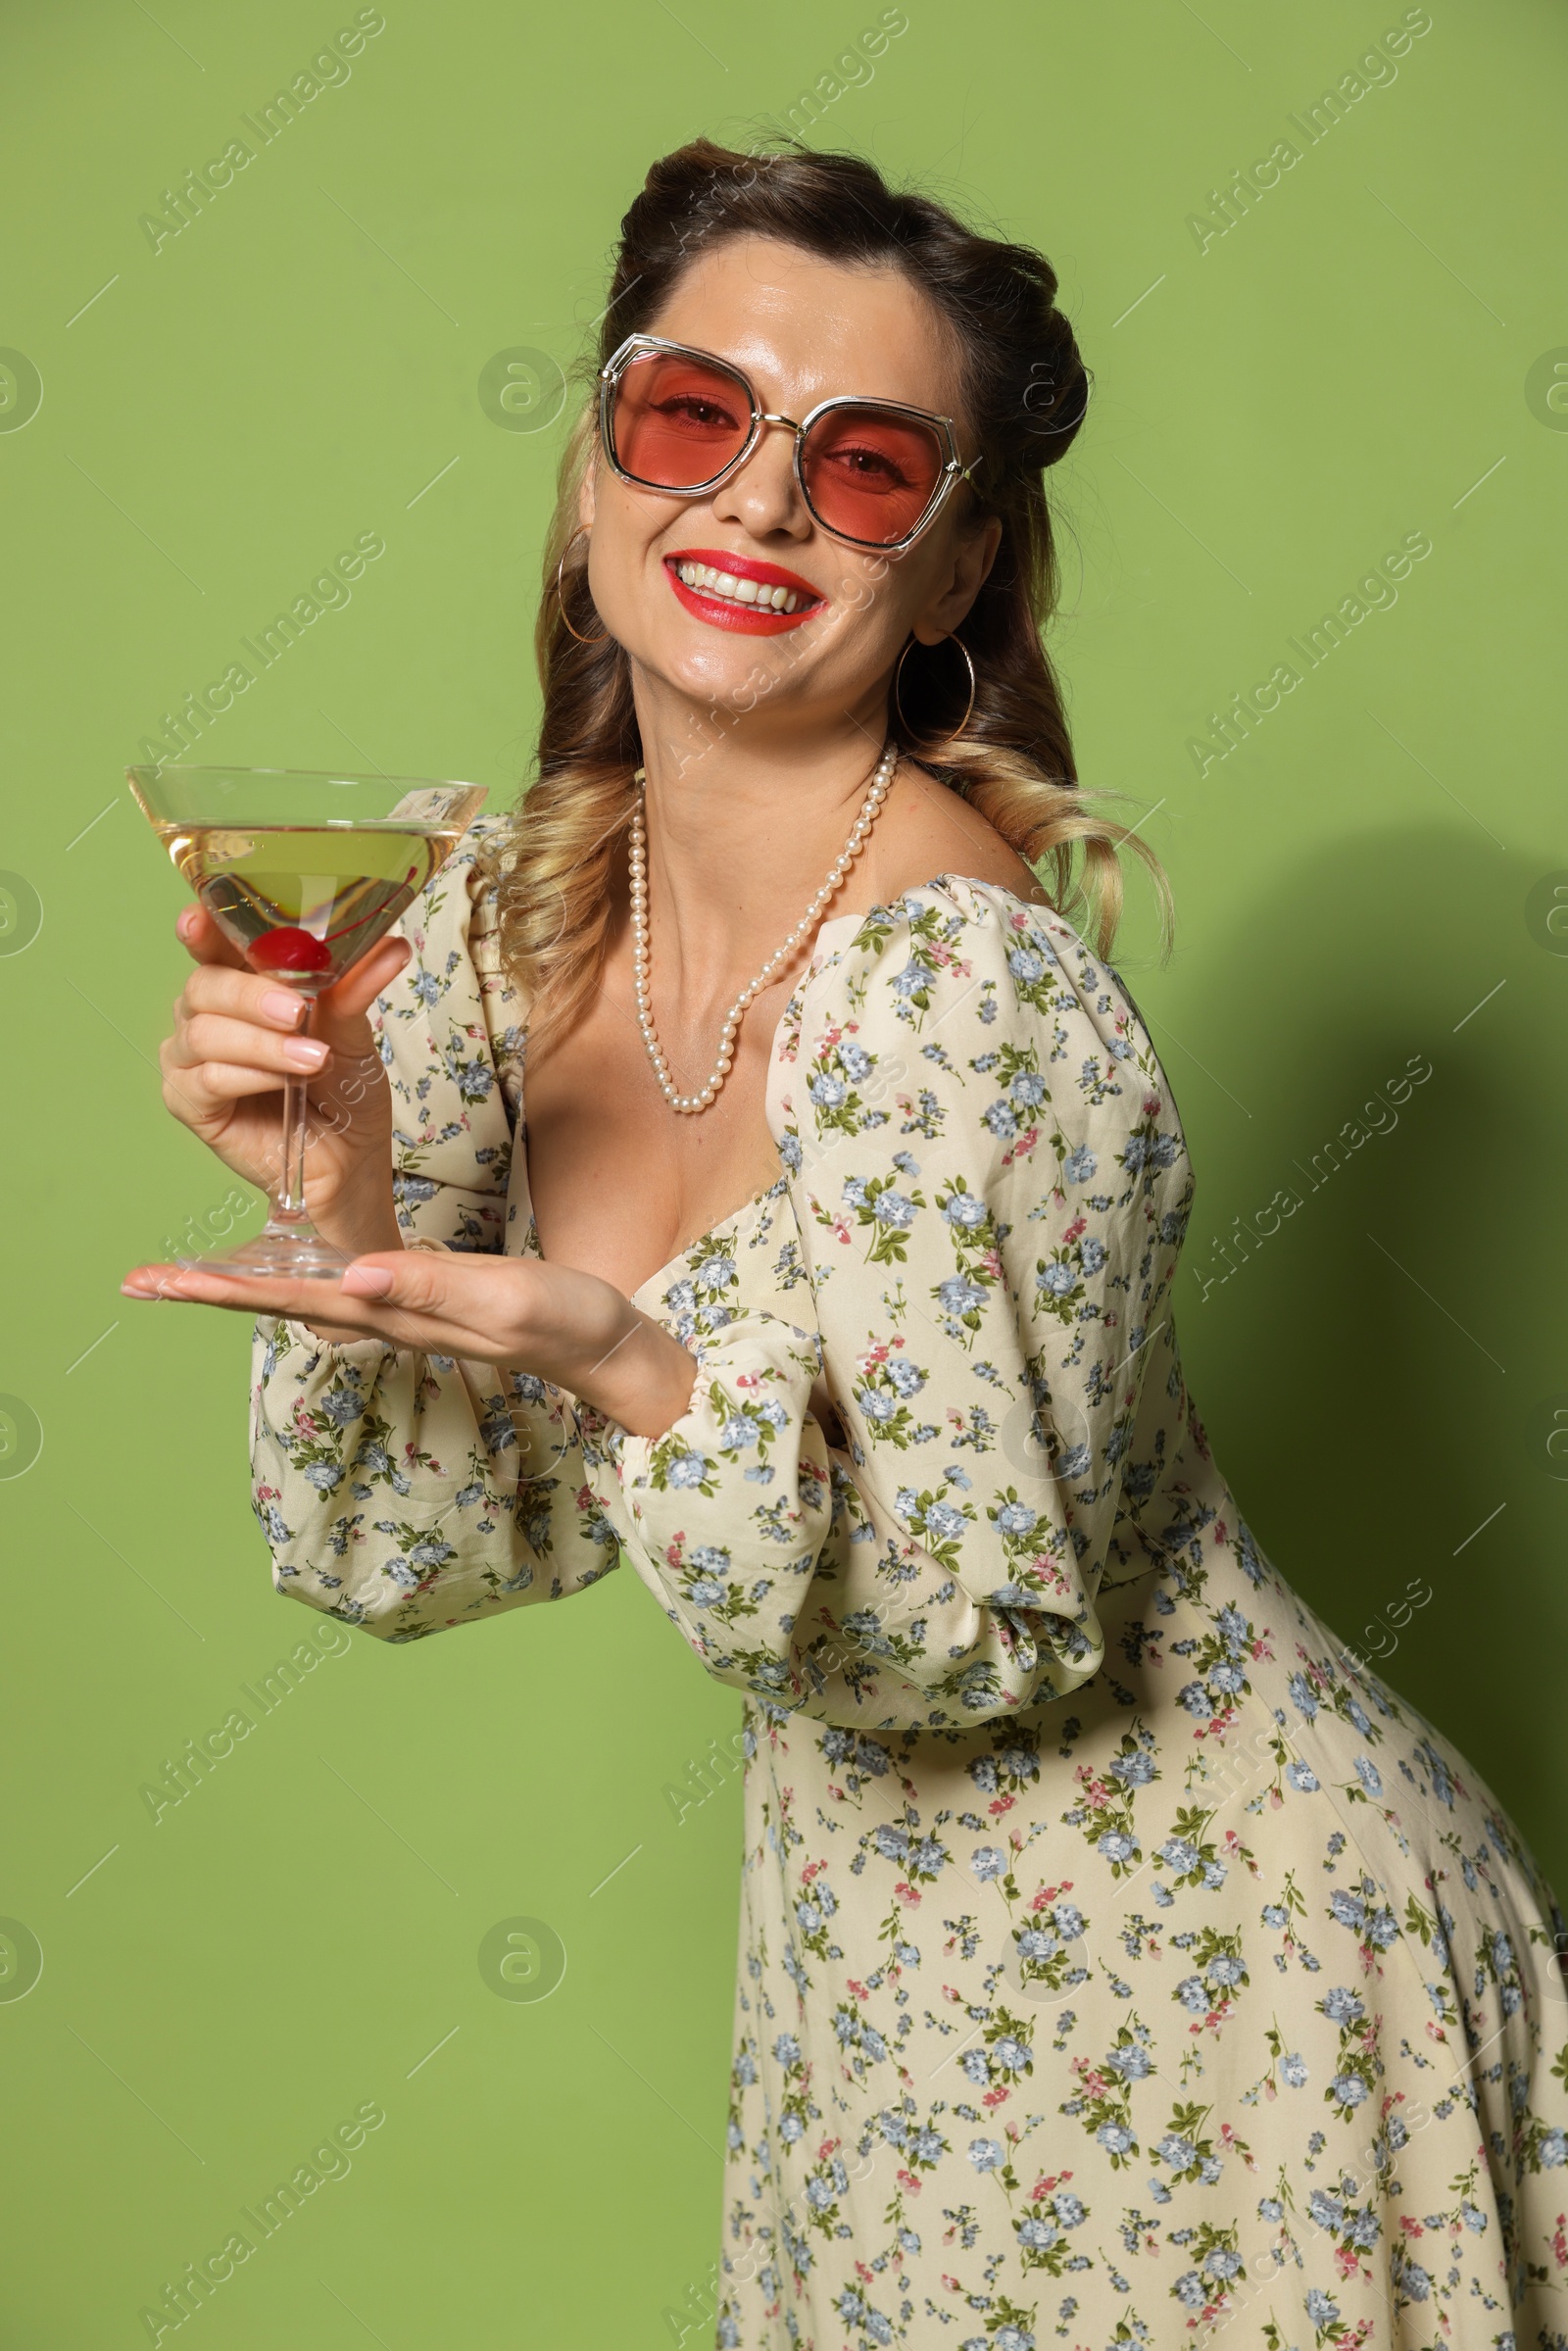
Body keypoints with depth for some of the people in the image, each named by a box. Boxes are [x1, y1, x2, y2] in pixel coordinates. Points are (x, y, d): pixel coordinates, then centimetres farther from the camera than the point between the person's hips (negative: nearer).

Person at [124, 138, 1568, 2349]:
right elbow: (420, 1553, -3)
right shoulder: (495, 932, -7)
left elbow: (1005, 1642, -20)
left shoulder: (974, 1003, -26)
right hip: (881, 1937, 6)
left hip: (1202, 1975, -6)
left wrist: (646, 1379, -33)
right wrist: (345, 1207, -19)